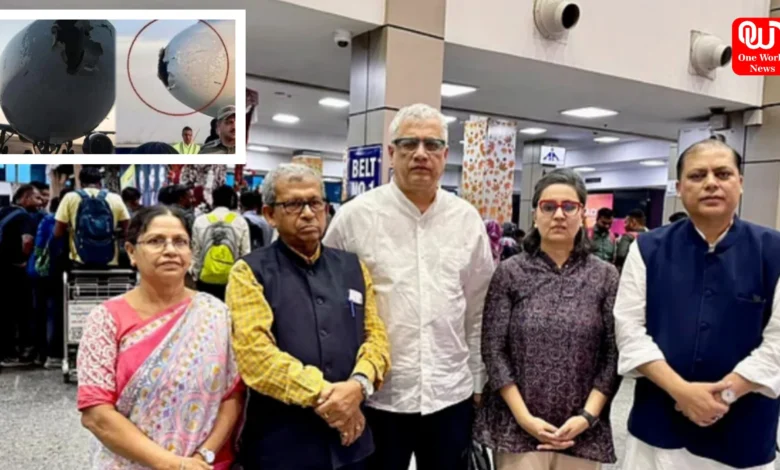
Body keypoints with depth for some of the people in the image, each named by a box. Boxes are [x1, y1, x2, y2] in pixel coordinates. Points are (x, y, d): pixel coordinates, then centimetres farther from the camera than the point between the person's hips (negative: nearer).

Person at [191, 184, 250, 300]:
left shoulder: (200, 221, -1)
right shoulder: (240, 221, -4)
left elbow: (195, 254, 4)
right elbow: (246, 254, -2)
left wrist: (195, 276, 14)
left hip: (206, 279, 1)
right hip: (233, 279, -1)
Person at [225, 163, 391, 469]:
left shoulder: (353, 267, 9)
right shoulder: (250, 272, -4)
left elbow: (376, 335, 5)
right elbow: (254, 351, -15)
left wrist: (359, 384, -15)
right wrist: (321, 396, -19)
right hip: (280, 444, -4)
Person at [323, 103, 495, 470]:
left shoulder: (467, 219, 3)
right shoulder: (355, 216, -6)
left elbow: (480, 311, 9)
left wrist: (478, 381, 11)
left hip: (451, 394, 3)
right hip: (377, 395, -2)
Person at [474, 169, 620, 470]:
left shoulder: (605, 277, 1)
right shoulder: (510, 273, -3)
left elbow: (614, 354, 0)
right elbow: (493, 349, -4)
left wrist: (587, 416, -8)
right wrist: (524, 417, -10)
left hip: (582, 430, 2)